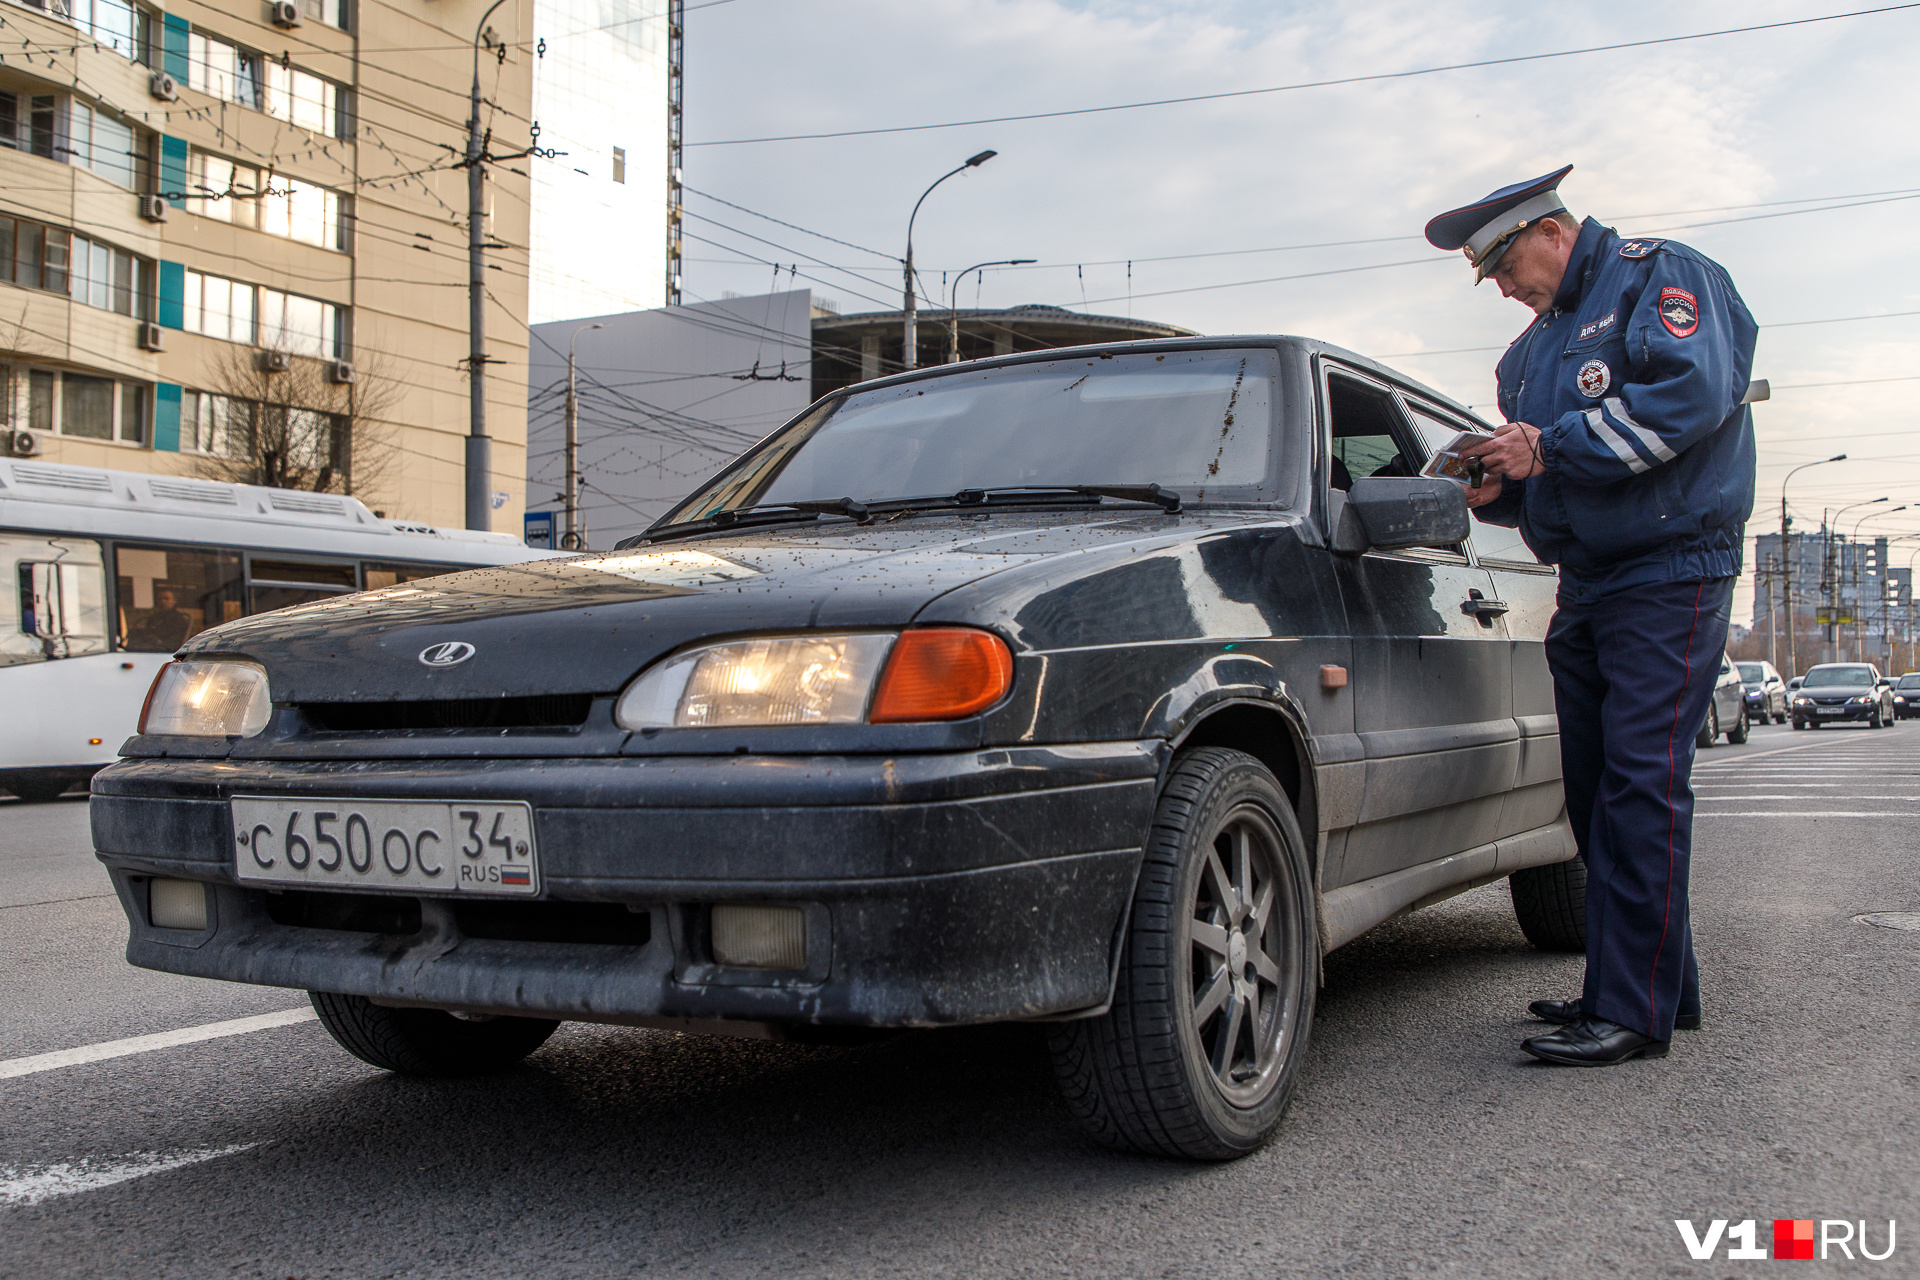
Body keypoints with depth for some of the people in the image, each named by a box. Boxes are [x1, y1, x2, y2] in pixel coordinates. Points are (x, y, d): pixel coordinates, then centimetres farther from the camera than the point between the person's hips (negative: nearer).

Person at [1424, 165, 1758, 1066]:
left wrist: (1549, 448, -16)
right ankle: (1658, 984, 16)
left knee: (1640, 787, -13)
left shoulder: (1661, 277, -1)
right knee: (1597, 791, 7)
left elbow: (1692, 394, -18)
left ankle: (1633, 1010, -12)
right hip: (1585, 584, 9)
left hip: (1668, 576, -9)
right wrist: (1496, 490, 5)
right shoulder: (1534, 346, 24)